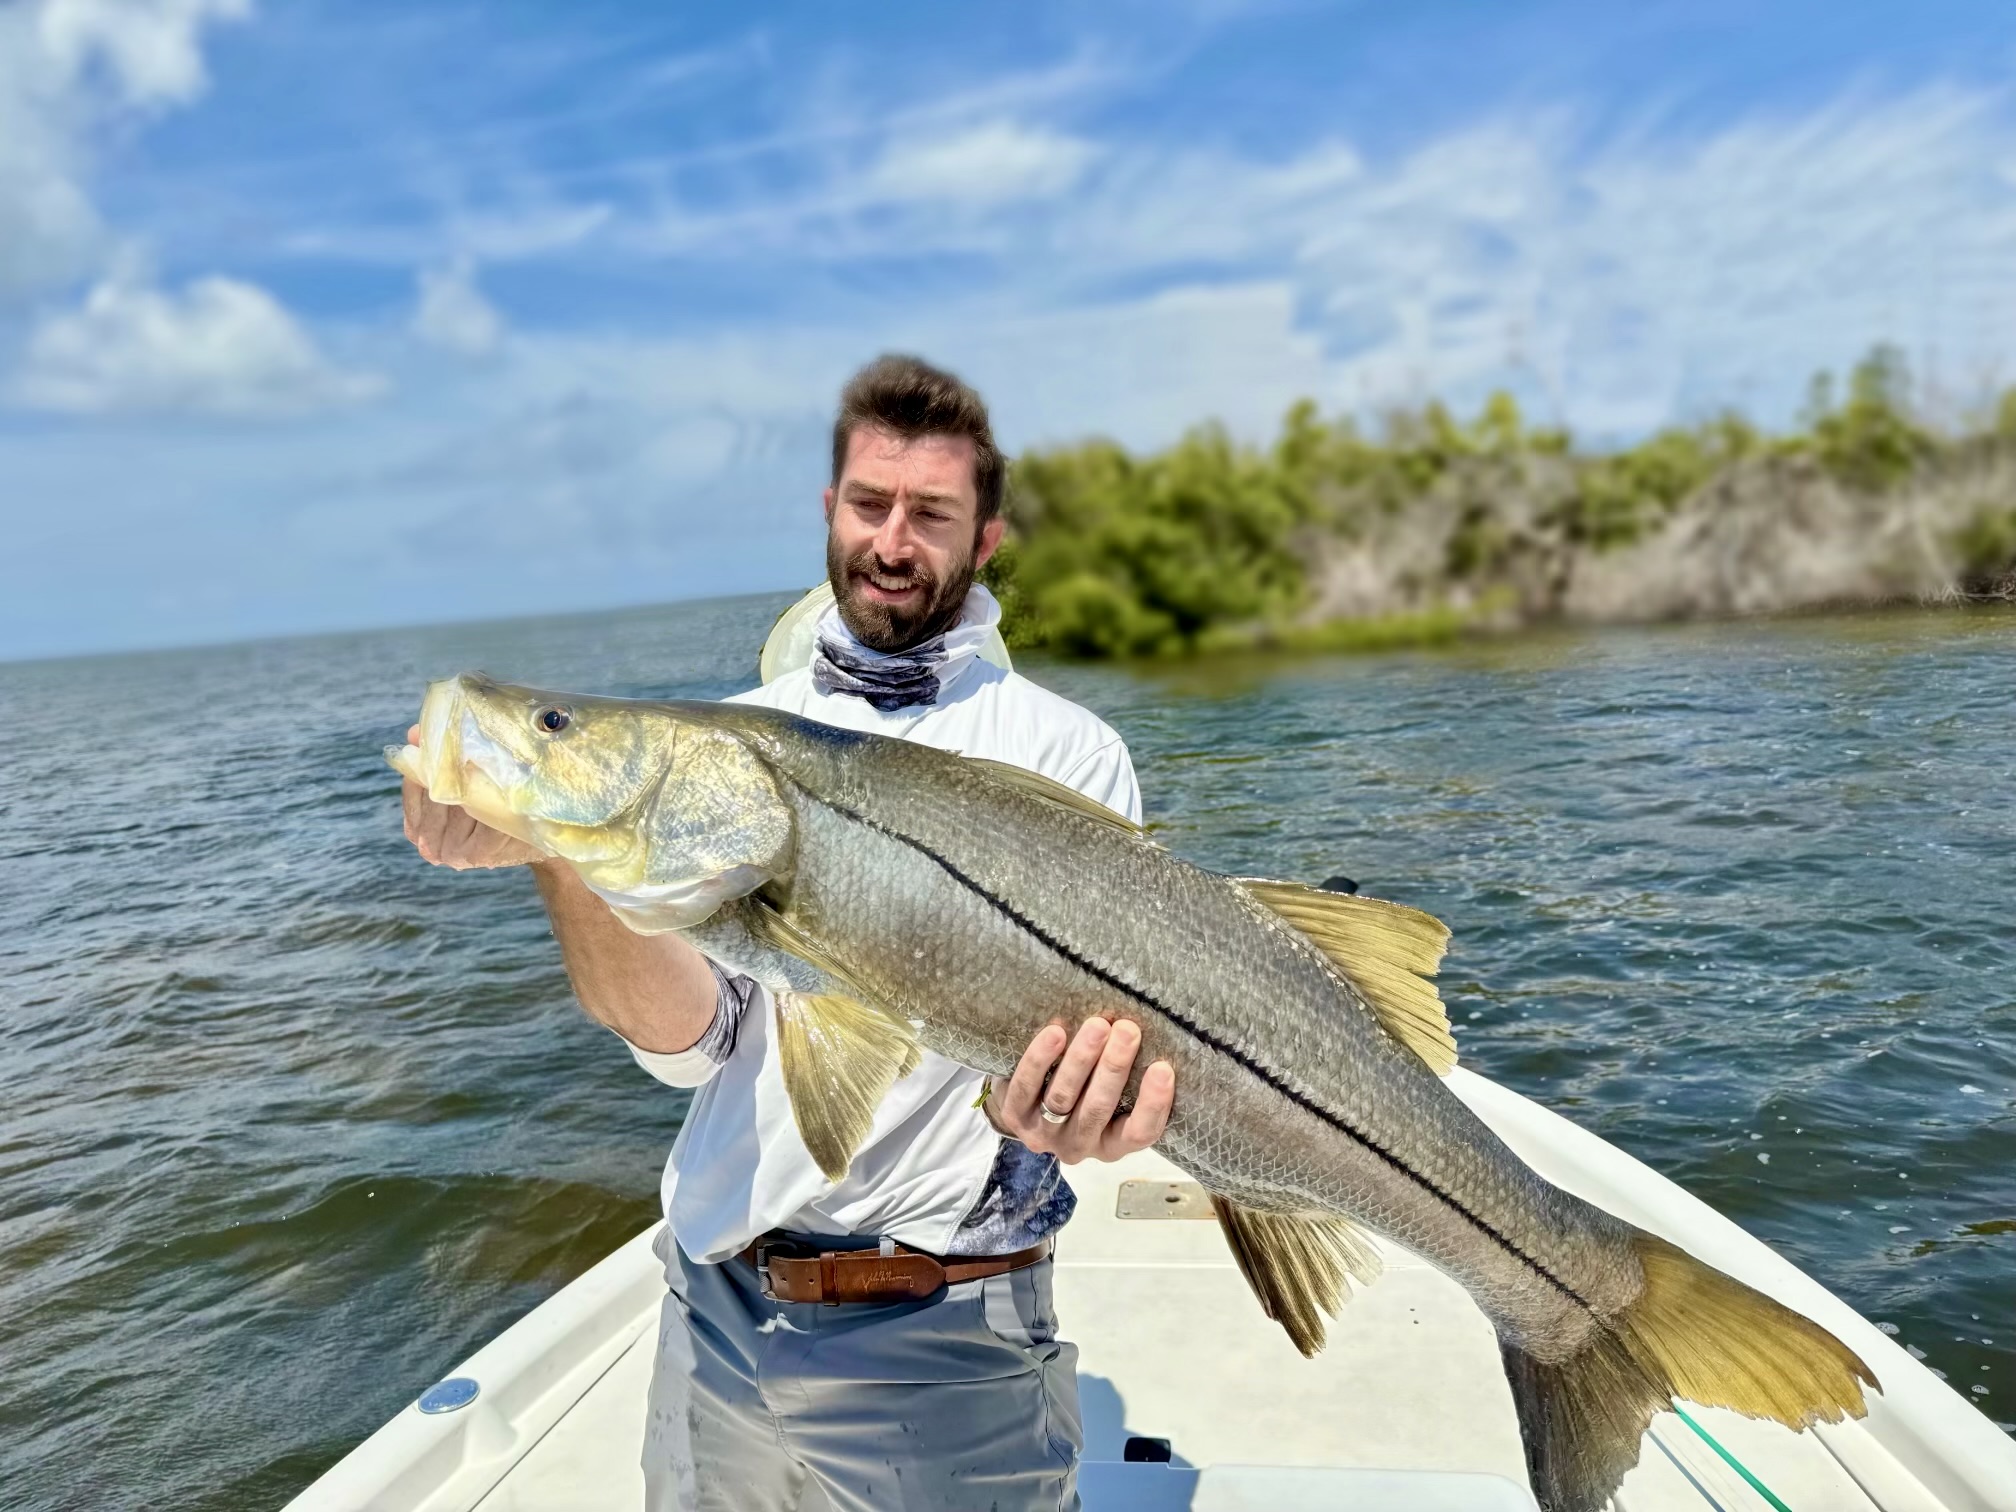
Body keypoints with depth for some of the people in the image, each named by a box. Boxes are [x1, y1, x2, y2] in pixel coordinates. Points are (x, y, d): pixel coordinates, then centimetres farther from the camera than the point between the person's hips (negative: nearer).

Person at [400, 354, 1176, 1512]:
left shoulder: (1071, 754, -6)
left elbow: (1112, 1047, -8)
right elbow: (690, 1036, -8)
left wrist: (1051, 1107, -30)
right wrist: (563, 853, -24)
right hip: (720, 1317, 3)